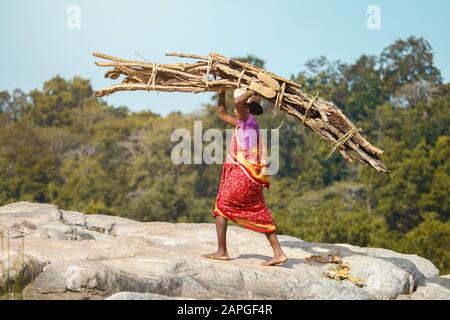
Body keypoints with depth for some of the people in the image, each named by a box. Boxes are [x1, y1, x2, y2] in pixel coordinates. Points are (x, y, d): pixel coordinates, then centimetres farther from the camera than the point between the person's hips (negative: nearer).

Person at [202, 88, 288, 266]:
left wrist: (254, 91, -13)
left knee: (221, 208, 2)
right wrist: (222, 92, 23)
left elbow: (239, 102, -28)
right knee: (260, 215, 8)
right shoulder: (241, 124, 16)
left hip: (242, 175, -9)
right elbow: (222, 114, 29)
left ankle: (222, 252, 5)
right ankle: (278, 253, 7)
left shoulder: (250, 121, -9)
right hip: (251, 178, 9)